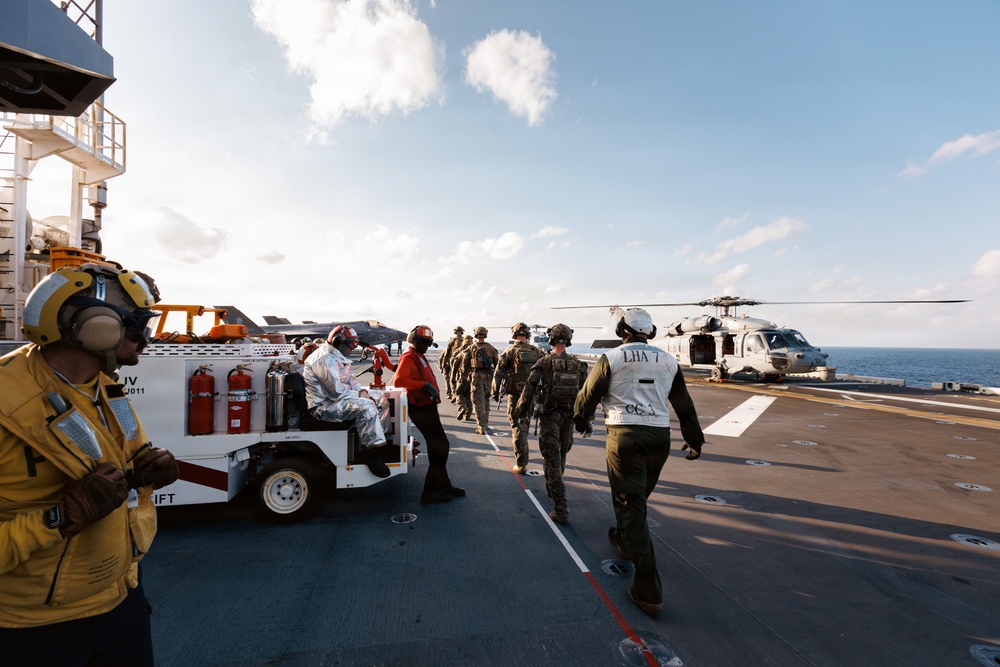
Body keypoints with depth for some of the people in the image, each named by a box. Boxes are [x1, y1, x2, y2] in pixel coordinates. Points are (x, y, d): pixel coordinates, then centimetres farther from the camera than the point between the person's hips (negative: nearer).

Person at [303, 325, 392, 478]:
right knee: (366, 406, -32)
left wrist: (362, 391, -1)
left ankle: (374, 441, 5)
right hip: (323, 405, -11)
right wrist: (360, 395, -14)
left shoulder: (339, 356, 15)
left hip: (336, 398, 11)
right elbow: (337, 392, -26)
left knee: (380, 397, 8)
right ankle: (372, 454, -22)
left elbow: (350, 378, 19)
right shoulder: (324, 359, -20)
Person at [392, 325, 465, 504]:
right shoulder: (408, 357, -13)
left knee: (437, 446, 17)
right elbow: (398, 380, -27)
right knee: (440, 446, -8)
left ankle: (444, 485, 29)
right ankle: (430, 492, 0)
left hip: (427, 407, 10)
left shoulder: (419, 357, 18)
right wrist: (424, 385, -30)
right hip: (421, 408, -10)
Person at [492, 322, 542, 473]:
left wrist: (495, 392, 4)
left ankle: (521, 464, -3)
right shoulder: (536, 352, 3)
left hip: (514, 394, -4)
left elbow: (498, 373, -7)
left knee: (517, 427, 0)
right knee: (525, 424, 22)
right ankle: (521, 456, 41)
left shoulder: (509, 352, -7)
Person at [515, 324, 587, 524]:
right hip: (569, 417, 4)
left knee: (552, 458, -2)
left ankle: (561, 508, -8)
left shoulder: (544, 363, -9)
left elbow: (529, 389, -11)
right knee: (561, 455, 22)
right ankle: (552, 489, 44)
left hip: (549, 416, -4)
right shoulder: (578, 365, 3)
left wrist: (521, 412, 0)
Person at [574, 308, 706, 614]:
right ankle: (624, 540, 47)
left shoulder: (612, 358, -4)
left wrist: (581, 419, 22)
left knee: (630, 505, -2)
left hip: (625, 435, -5)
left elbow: (588, 394, 1)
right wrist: (694, 438, 26)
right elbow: (684, 404, 15)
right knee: (639, 498, 24)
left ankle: (648, 589, -3)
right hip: (660, 436, 5)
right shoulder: (668, 360, 9)